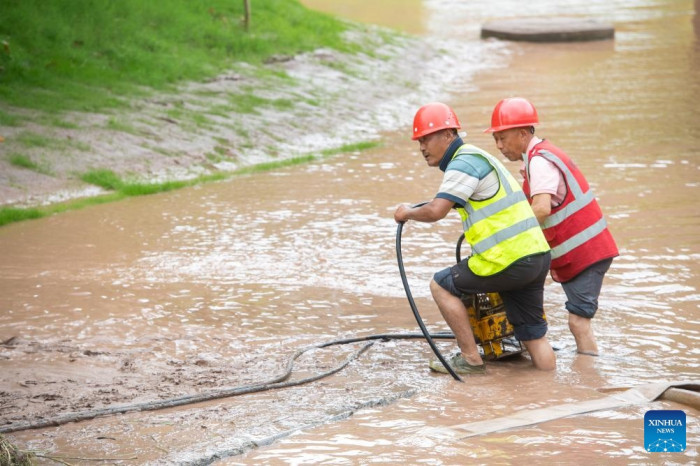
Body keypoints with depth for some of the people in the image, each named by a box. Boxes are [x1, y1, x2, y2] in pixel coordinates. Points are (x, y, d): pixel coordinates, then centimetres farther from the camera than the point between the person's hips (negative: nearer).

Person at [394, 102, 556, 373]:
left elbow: (435, 211, -19)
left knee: (442, 286, 6)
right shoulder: (478, 157, 22)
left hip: (509, 261, -9)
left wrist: (408, 213, -1)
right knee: (534, 336, 13)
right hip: (538, 256, 9)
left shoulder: (463, 163, -10)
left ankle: (470, 359, 8)